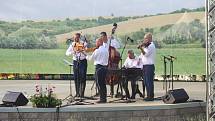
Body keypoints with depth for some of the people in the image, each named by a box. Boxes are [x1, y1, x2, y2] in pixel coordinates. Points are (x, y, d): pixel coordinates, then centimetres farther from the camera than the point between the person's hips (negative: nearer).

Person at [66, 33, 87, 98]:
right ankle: (77, 93, 13)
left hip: (83, 61, -3)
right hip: (75, 62, 3)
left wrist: (82, 50, -28)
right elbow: (67, 53, -3)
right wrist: (73, 52, -21)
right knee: (76, 78, 4)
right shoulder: (72, 44, 5)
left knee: (82, 77, -6)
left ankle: (82, 93, -1)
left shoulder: (83, 44, -3)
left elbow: (87, 53, -9)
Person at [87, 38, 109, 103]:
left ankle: (102, 98, -2)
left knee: (99, 84, -2)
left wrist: (87, 57, 19)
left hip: (99, 68, -8)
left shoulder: (97, 50, -13)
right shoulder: (106, 50, 10)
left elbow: (91, 58, -4)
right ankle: (104, 98, 18)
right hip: (105, 67, 8)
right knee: (103, 83, 14)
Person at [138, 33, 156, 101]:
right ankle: (148, 96, 18)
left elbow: (146, 54, -20)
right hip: (145, 65, 10)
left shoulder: (151, 46, -9)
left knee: (149, 82, -8)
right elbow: (142, 55, 20)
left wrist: (142, 47, -15)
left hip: (149, 66, -10)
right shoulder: (147, 46, 19)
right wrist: (141, 48, 7)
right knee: (146, 82, 12)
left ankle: (151, 96, -4)